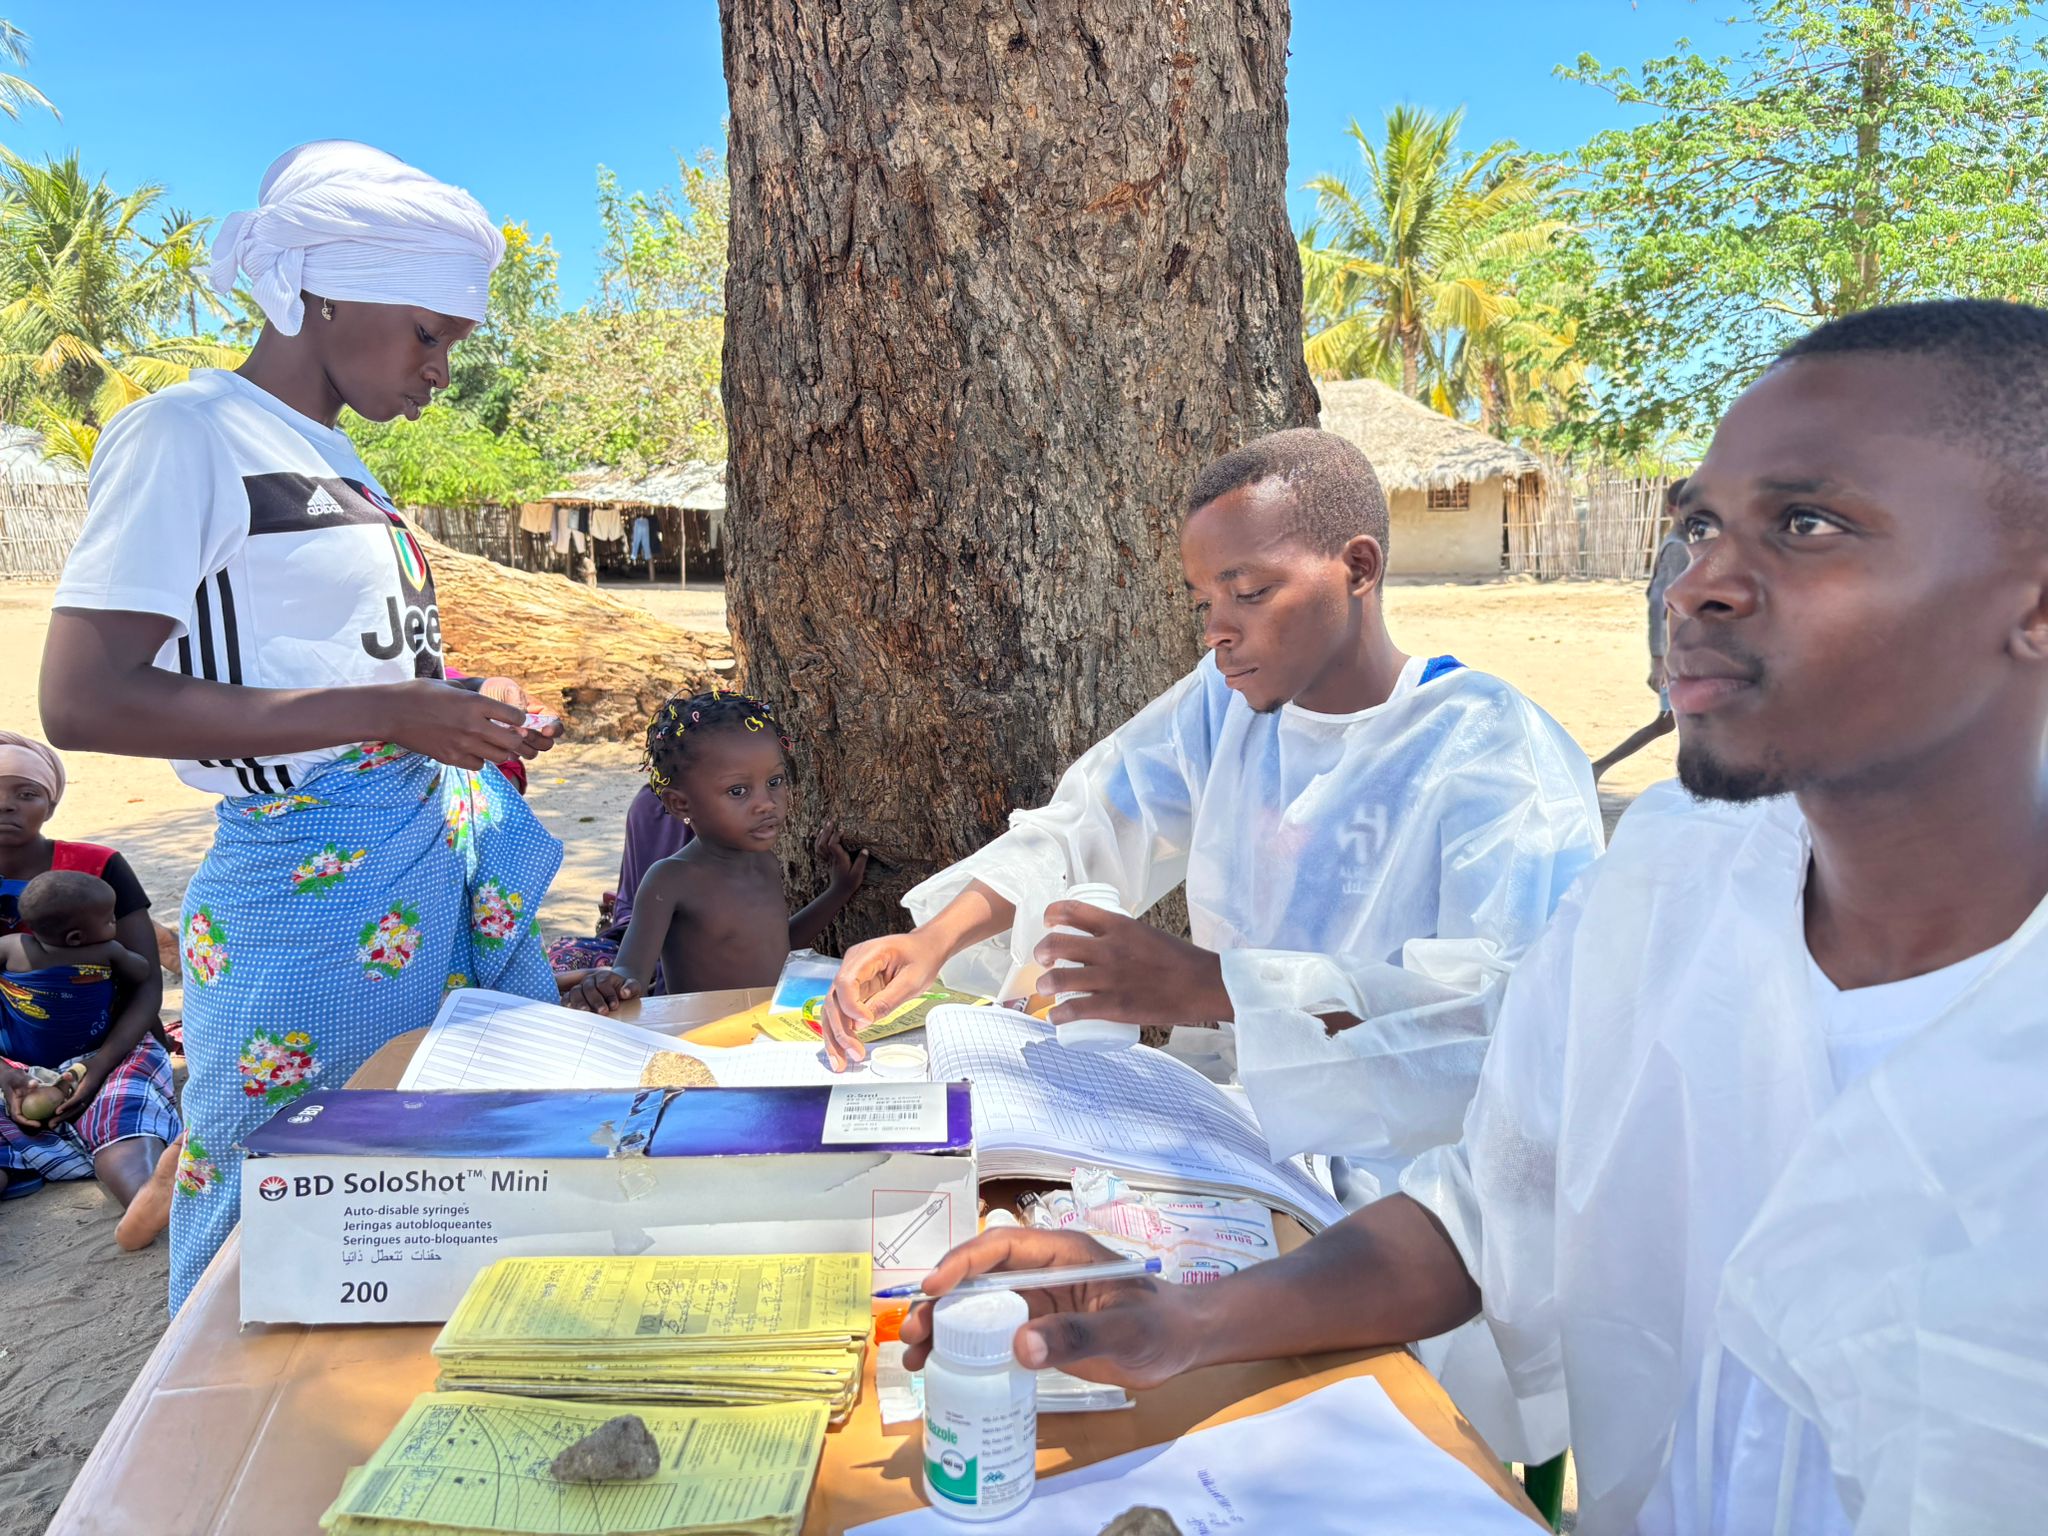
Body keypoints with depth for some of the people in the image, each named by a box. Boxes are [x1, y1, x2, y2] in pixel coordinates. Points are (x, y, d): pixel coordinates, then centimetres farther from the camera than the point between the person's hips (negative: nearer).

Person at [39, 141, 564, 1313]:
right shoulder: (190, 436, -11)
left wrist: (462, 711, 6)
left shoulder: (338, 460, 14)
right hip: (315, 884, -8)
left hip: (457, 854, 8)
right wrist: (386, 712, -21)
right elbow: (82, 701, -19)